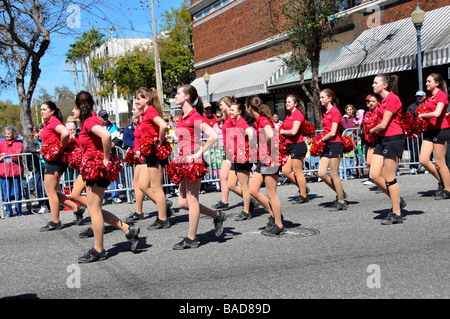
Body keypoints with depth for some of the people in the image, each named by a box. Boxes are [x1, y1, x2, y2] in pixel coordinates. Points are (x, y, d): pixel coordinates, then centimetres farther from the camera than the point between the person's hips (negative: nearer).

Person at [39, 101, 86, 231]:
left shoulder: (53, 121, -13)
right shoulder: (47, 123, 16)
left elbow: (65, 133, -33)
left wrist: (61, 148, -21)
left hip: (56, 159, -10)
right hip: (51, 160, 10)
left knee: (51, 191, -4)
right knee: (50, 191, 12)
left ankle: (55, 223, 6)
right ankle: (76, 208, 15)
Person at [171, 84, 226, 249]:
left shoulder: (195, 117, -12)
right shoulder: (182, 117, 14)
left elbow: (213, 136, -21)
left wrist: (198, 154, -20)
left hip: (193, 161, -9)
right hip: (184, 161, 9)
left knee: (192, 200, -1)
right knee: (183, 202, 11)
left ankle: (191, 239, 9)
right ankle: (217, 216, 24)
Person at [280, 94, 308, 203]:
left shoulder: (297, 114, -12)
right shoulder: (289, 115, 15)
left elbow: (293, 131, -21)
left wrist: (283, 132, -7)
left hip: (298, 145, -9)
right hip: (291, 146, 9)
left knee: (297, 172, -3)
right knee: (285, 171, 8)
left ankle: (303, 196, 7)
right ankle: (302, 187, 22)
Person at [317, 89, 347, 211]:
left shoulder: (335, 112, -11)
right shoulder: (325, 112, 15)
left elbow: (332, 133, -17)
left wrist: (321, 140, -7)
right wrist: (322, 140, 2)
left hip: (334, 145, -9)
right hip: (327, 145, 9)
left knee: (334, 175, -4)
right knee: (322, 174, 4)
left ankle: (341, 202, 6)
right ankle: (340, 193, 19)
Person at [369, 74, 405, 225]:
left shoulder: (392, 98, -13)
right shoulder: (383, 100, 15)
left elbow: (383, 124, -15)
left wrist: (372, 130, 1)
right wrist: (375, 131, 3)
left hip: (393, 139, -9)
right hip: (382, 139, 9)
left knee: (389, 178, -4)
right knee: (374, 175, 3)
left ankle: (396, 214, 6)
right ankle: (398, 201, 18)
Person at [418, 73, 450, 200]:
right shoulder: (429, 96, 15)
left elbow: (437, 113, -25)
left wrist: (422, 115, -11)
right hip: (430, 130, 8)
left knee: (439, 162, -3)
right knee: (423, 160, 2)